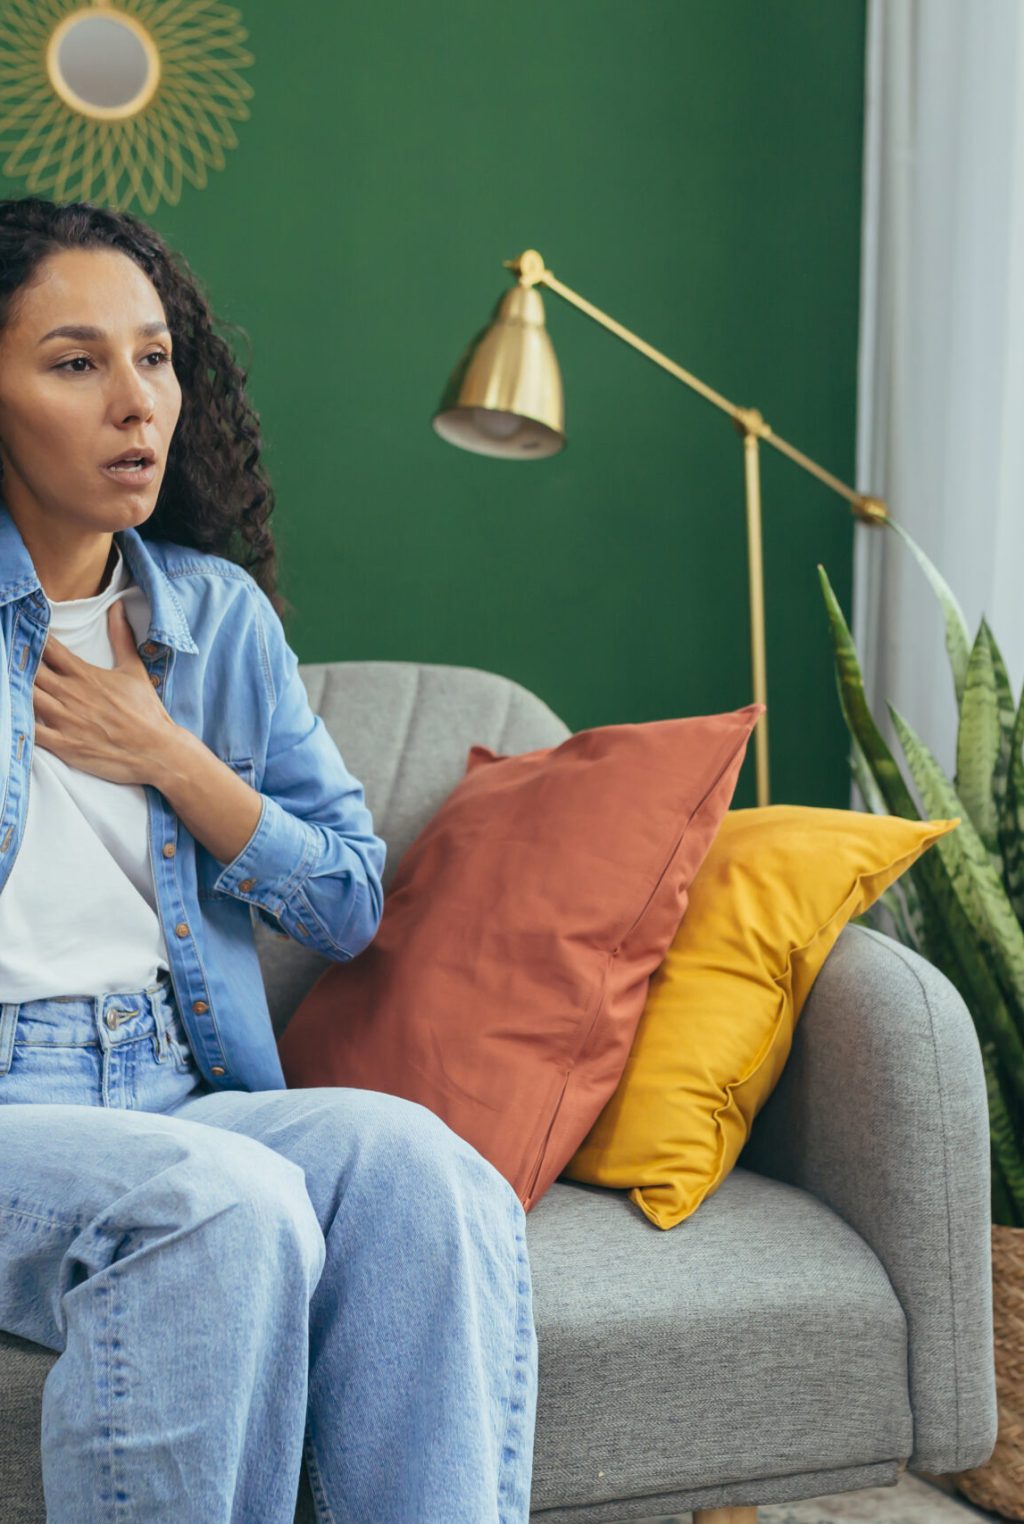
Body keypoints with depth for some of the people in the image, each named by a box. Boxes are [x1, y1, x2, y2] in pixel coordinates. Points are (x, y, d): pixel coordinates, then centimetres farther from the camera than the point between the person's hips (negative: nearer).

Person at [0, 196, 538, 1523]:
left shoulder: (217, 611, 14)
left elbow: (349, 905, 11)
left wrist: (172, 760, 0)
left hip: (180, 1096, 4)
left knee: (408, 1158, -27)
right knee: (232, 1202, -33)